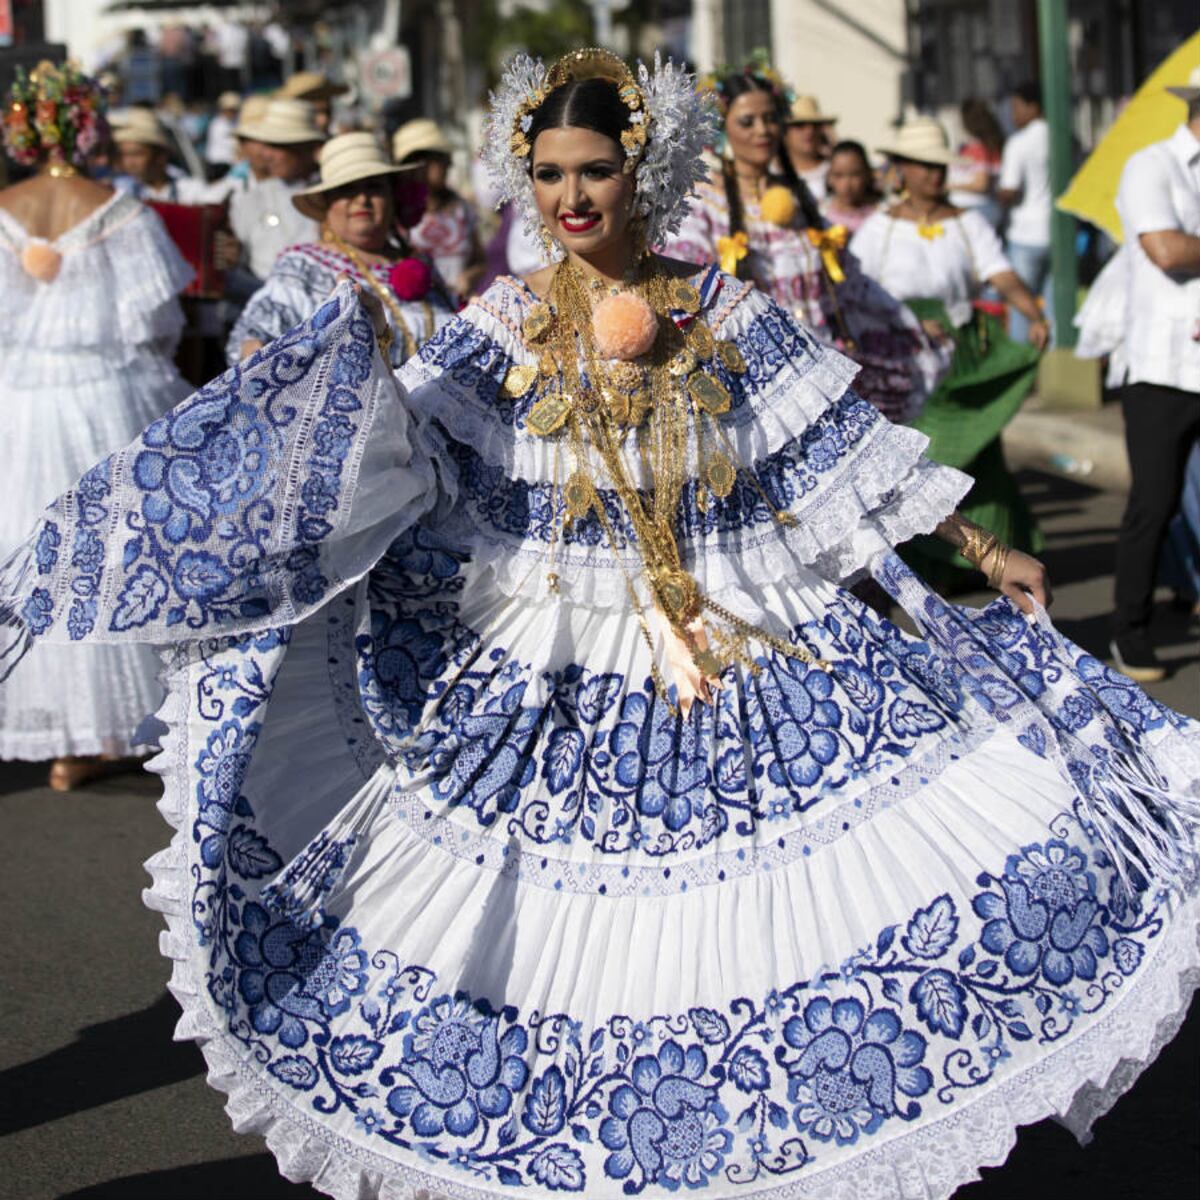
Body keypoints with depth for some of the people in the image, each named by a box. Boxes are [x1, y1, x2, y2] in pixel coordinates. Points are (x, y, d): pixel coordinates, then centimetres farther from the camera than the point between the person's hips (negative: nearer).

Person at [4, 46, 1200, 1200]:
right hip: (549, 671, 0)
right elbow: (392, 442, -7)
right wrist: (356, 334, -24)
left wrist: (987, 554, 5)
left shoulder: (725, 311, 1)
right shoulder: (503, 324, 2)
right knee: (557, 930, 3)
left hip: (737, 653, 0)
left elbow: (851, 450, 5)